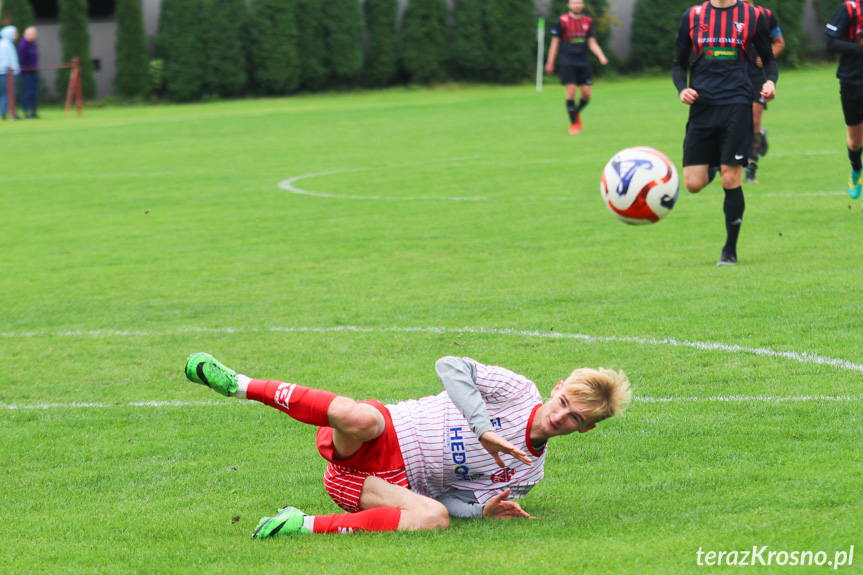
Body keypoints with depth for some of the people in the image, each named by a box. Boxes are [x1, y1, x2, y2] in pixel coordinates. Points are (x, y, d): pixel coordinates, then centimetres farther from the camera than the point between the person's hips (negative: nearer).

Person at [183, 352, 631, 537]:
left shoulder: (527, 471, 13)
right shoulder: (519, 392, 1)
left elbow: (452, 499, 9)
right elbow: (450, 367, -14)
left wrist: (485, 509, -14)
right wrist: (483, 429, -23)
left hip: (392, 483, 3)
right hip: (379, 439, -3)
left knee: (437, 516, -34)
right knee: (360, 417, -41)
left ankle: (308, 526, -29)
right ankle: (239, 386, -22)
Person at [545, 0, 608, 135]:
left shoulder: (588, 21, 7)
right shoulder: (562, 21, -2)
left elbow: (592, 43, 7)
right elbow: (555, 42, 2)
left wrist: (601, 56, -10)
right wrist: (550, 63, 2)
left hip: (583, 62, 4)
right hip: (567, 62, -4)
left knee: (586, 94, 0)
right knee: (571, 92, -11)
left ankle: (576, 113, 30)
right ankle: (573, 123, 1)